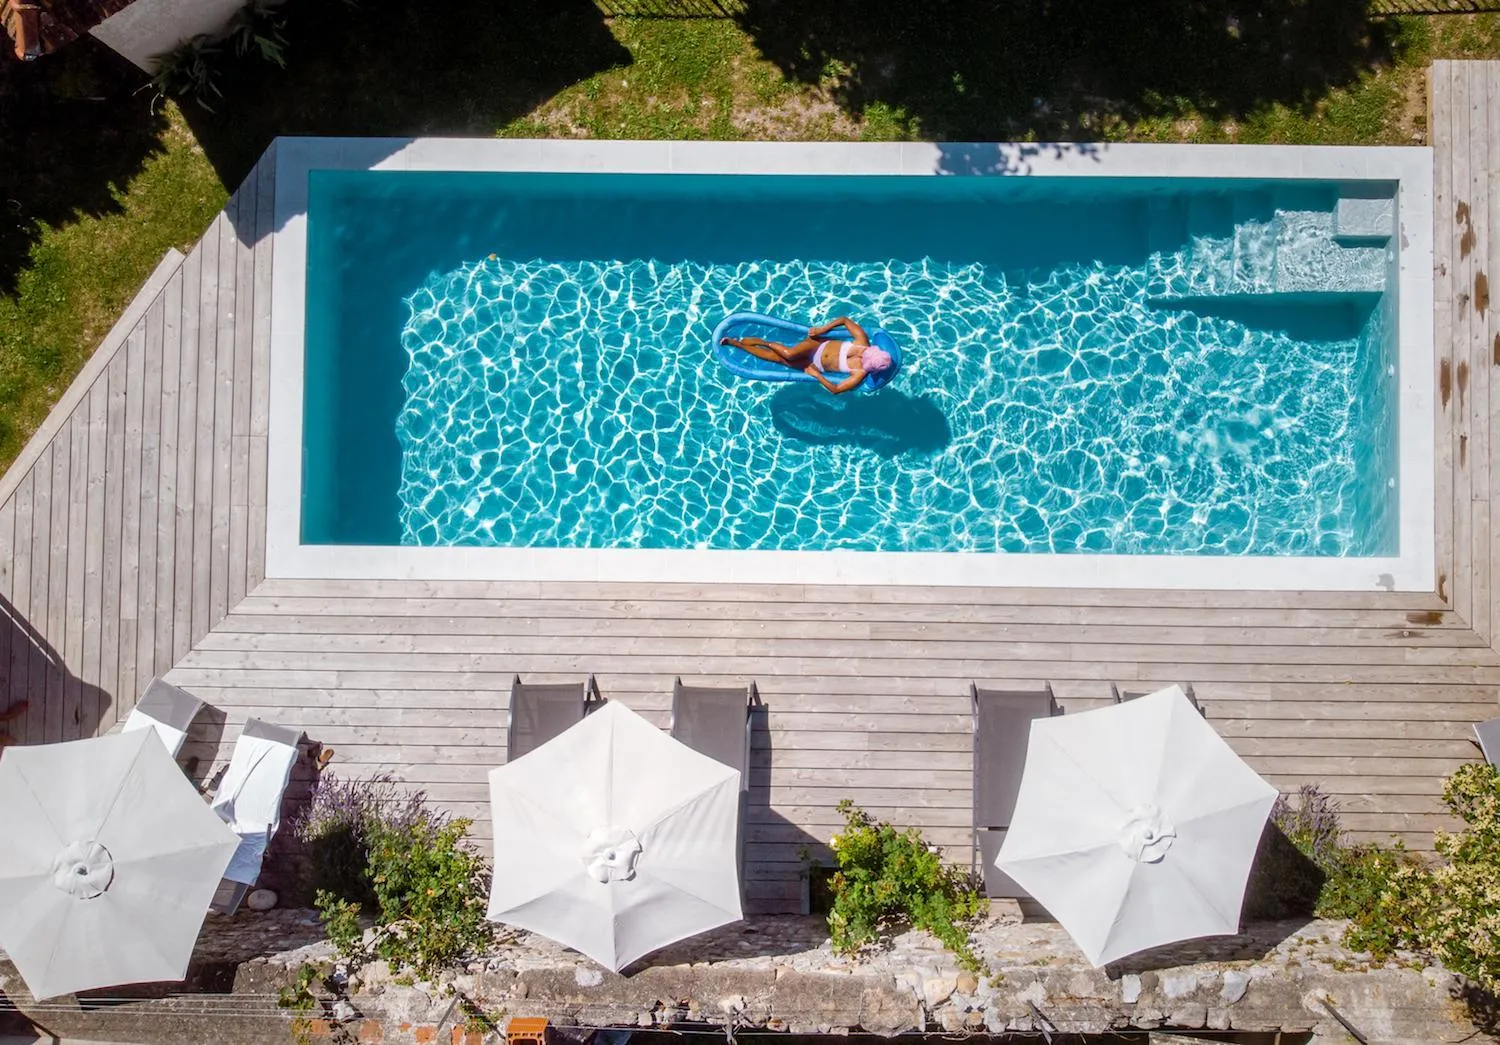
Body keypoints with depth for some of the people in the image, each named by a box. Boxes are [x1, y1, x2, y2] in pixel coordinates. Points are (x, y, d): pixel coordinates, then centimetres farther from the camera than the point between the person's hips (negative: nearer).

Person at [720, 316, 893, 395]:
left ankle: (734, 343, 4)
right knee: (789, 353, -26)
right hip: (818, 344, 1)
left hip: (816, 367, -1)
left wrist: (816, 375, -20)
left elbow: (836, 389, -19)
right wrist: (823, 329, -12)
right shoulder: (863, 340, -15)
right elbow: (845, 320, -4)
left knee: (776, 358, -11)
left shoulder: (860, 373, -22)